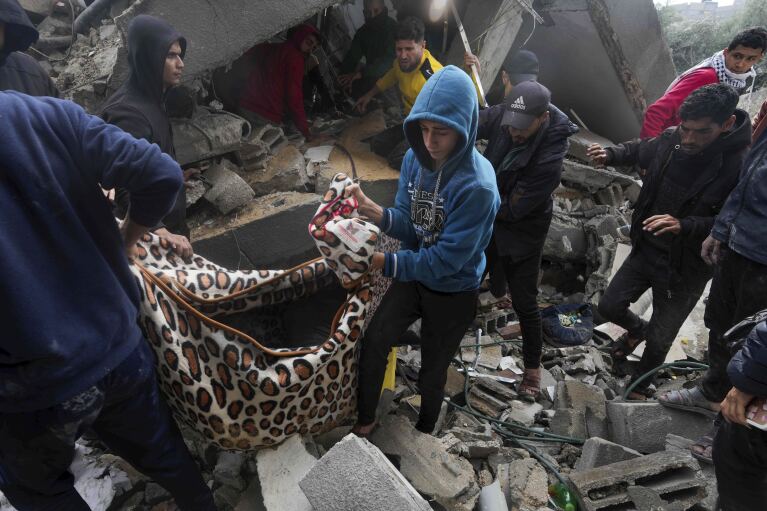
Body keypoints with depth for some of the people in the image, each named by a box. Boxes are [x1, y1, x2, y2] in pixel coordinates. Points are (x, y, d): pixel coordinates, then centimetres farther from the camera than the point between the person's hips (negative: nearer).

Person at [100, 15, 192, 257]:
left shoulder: (152, 100, 8)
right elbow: (126, 189, -31)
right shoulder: (128, 112, -22)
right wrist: (159, 232, -46)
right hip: (149, 235, -9)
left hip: (167, 223, 9)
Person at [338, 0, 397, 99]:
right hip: (370, 78, 5)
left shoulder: (393, 28, -11)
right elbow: (351, 57, 3)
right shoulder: (363, 31, 8)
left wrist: (361, 73, -34)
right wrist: (347, 77, -19)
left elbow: (390, 59, -24)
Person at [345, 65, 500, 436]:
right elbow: (409, 225, -7)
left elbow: (444, 260, -30)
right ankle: (365, 420, 35)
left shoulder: (477, 187, -32)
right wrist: (374, 211, -27)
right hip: (413, 276, 5)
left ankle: (424, 432, 48)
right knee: (373, 343, 8)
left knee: (433, 369, 16)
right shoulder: (416, 158, -12)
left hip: (453, 293, -5)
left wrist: (382, 262, -33)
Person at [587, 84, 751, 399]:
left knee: (659, 339, 12)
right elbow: (640, 150, 12)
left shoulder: (742, 167, -25)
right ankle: (637, 329, 49)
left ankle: (641, 384, 43)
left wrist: (684, 226, -37)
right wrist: (611, 155, -7)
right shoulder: (671, 140, -10)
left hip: (685, 269, -4)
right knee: (609, 307, 14)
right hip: (645, 250, 4)